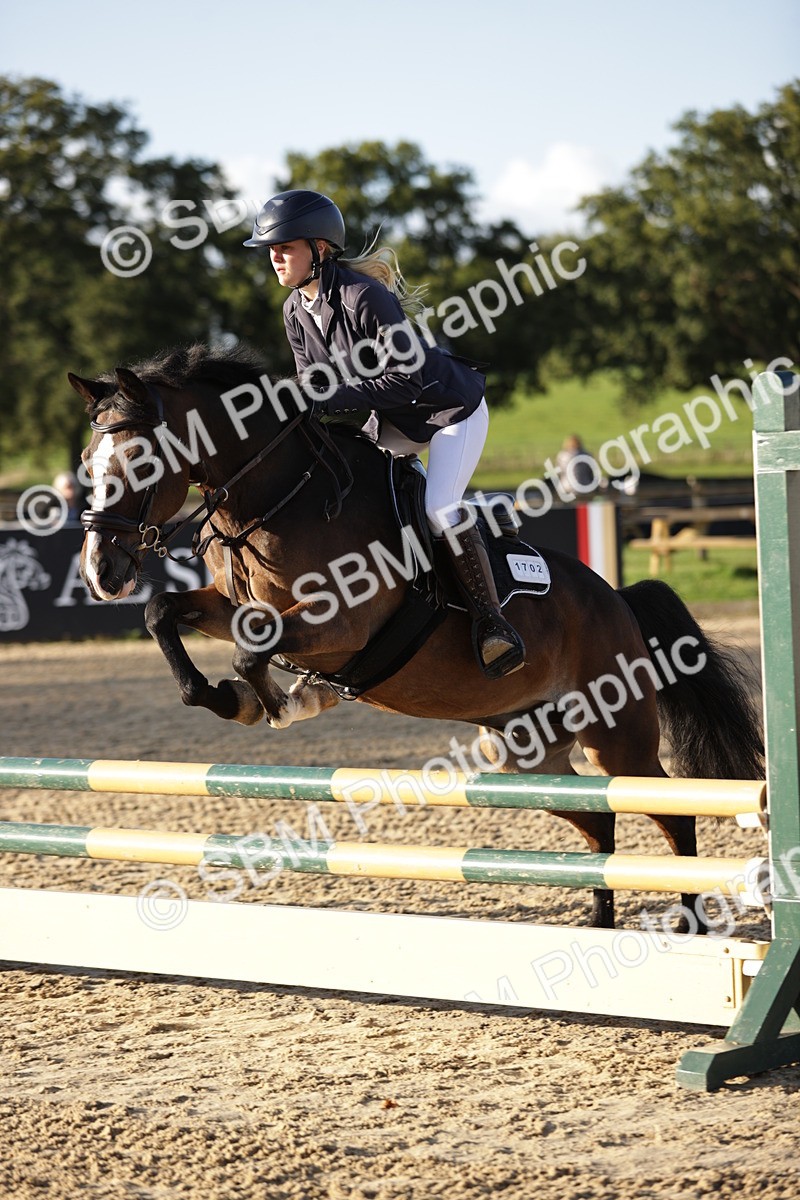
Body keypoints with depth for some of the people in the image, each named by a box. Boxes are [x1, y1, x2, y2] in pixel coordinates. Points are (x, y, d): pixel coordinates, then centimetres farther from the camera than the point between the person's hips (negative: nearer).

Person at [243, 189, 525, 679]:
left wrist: (334, 400, -33)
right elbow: (313, 381, 4)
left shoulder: (364, 297, -30)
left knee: (440, 509, -25)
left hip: (451, 408, -9)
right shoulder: (296, 311, -4)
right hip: (395, 422, 9)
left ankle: (492, 623, -14)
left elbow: (409, 378, -32)